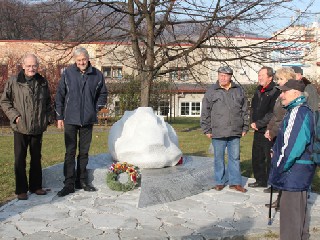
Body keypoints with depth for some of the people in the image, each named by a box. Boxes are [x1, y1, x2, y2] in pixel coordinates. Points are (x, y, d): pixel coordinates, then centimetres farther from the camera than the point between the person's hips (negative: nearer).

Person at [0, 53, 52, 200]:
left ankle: (35, 186, 27)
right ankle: (21, 190, 14)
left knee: (36, 158, 14)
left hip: (38, 128, 4)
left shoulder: (43, 83, 7)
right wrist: (14, 115, -10)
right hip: (20, 128, -4)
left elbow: (48, 103, 18)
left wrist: (47, 118, 7)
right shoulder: (13, 82, -5)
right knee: (20, 160, 3)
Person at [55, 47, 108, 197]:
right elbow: (59, 95, 2)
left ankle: (82, 181, 21)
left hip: (88, 119, 2)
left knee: (84, 151, 11)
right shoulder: (68, 73, -2)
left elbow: (103, 93, 16)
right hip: (70, 119, -2)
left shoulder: (97, 75, 2)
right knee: (70, 152, -2)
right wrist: (59, 117, 1)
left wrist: (96, 109, 6)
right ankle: (69, 184, 3)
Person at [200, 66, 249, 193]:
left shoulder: (238, 90, 9)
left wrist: (245, 127, 10)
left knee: (235, 157, 8)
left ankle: (235, 182, 18)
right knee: (219, 158, 8)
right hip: (218, 132, -2)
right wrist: (207, 130, -2)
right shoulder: (211, 91, 1)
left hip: (235, 132, 2)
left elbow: (245, 110, 13)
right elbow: (205, 113, 1)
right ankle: (220, 182, 20)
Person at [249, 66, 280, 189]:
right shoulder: (258, 91, 14)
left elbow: (272, 114, -17)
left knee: (270, 158, -1)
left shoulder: (275, 92, -11)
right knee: (257, 157, 14)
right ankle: (261, 180, 28)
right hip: (258, 131, 8)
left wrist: (258, 124, -13)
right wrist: (253, 122, 3)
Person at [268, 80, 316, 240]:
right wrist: (276, 150, 12)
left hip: (294, 168, -11)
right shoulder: (303, 110, 13)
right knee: (298, 205, 22)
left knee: (290, 207, -2)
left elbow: (292, 145, -25)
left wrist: (279, 167, -17)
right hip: (302, 166, 11)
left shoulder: (297, 112, -20)